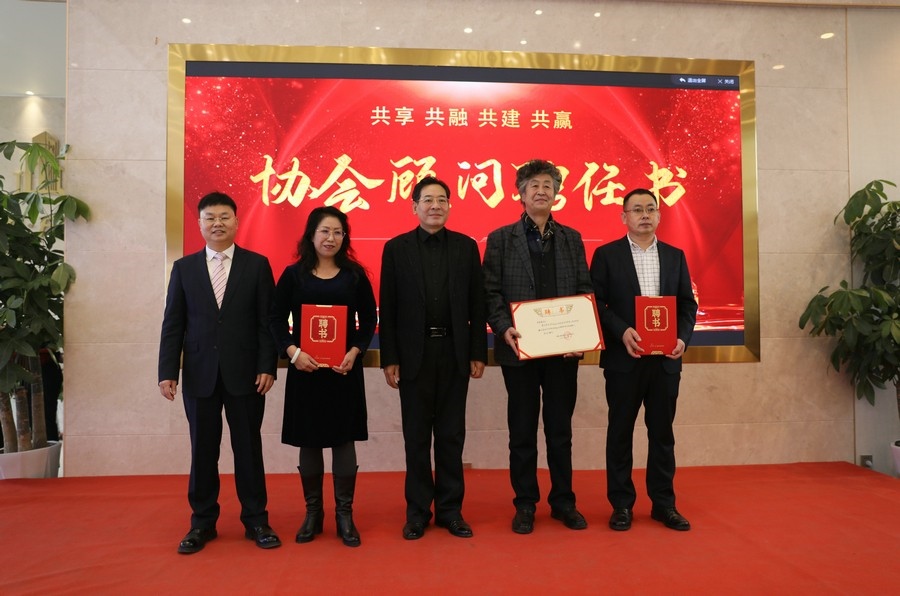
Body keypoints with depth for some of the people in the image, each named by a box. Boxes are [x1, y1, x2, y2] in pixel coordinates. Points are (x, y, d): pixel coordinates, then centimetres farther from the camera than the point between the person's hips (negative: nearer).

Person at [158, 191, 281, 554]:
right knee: (203, 451, 10)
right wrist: (167, 372, -1)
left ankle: (256, 520, 20)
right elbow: (173, 324, 6)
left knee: (248, 448, 7)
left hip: (245, 374, -1)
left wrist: (267, 367, -9)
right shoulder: (184, 268, 8)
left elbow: (268, 321, -2)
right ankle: (202, 522, 24)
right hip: (200, 374, 2)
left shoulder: (257, 265, 2)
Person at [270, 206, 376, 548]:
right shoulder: (294, 274, 3)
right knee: (309, 440, 8)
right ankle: (312, 513, 23)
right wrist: (293, 352, -13)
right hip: (305, 369, 0)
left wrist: (354, 352, -10)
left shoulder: (354, 274, 4)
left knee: (343, 438, 4)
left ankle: (344, 515, 16)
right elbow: (277, 319, 2)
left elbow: (369, 319, 4)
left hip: (344, 370, 0)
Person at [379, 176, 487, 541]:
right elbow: (388, 308, 0)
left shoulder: (466, 247, 5)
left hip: (454, 353, 1)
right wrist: (389, 359, -4)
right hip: (414, 354, -1)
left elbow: (477, 305, 4)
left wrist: (478, 353, 1)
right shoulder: (396, 248, 2)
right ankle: (417, 512, 21)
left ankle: (450, 510, 22)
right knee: (417, 437, 8)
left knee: (451, 435, 9)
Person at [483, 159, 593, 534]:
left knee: (560, 429, 11)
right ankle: (525, 505, 21)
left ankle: (563, 502, 25)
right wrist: (504, 328, -18)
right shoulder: (501, 239, 3)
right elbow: (491, 292, -2)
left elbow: (585, 290, 7)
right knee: (522, 431, 8)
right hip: (520, 348, -2)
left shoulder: (571, 238, 10)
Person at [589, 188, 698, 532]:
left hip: (666, 359, 3)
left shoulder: (675, 256, 11)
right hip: (624, 358, -3)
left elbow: (687, 303, 9)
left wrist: (683, 337, -8)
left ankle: (664, 504, 22)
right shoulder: (606, 255, 1)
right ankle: (622, 505, 17)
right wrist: (622, 331, -19)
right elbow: (596, 302, -5)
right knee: (620, 432, 5)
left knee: (662, 432, 10)